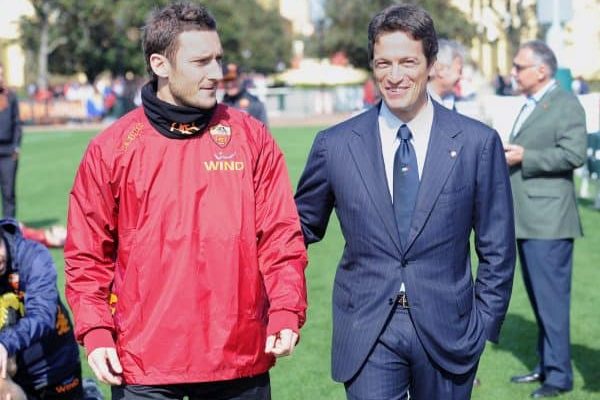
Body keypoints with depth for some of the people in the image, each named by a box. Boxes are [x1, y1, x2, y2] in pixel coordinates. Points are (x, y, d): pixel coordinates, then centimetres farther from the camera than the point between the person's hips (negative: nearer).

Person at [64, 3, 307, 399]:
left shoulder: (251, 137, 4)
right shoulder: (111, 148, 1)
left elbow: (281, 236, 3)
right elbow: (88, 254, 5)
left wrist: (286, 314, -9)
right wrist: (96, 333, -5)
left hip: (241, 359, 1)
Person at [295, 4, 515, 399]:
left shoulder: (478, 143, -2)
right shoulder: (335, 145, 0)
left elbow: (497, 250, 3)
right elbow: (303, 226, 11)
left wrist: (484, 326, 1)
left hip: (447, 330, 1)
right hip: (367, 334, 0)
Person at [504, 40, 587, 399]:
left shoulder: (566, 105, -9)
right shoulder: (531, 106, 20)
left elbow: (574, 154, -20)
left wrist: (524, 157, -18)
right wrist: (509, 155, 11)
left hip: (549, 219, -10)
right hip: (527, 219, 10)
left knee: (551, 297, -8)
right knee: (539, 296, 14)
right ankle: (547, 365, 22)